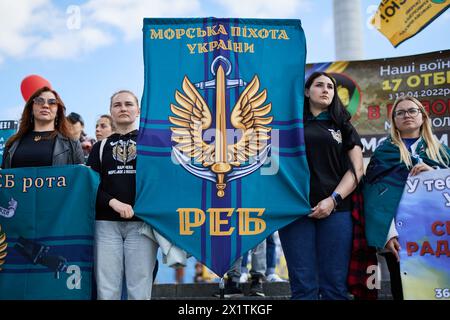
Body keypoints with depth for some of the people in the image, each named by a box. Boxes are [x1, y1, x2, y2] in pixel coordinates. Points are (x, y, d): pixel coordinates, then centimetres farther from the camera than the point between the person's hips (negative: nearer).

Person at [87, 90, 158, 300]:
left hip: (142, 222, -1)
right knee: (106, 289, 1)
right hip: (106, 223, 2)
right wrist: (113, 202, -10)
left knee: (139, 289, -2)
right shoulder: (101, 147, 16)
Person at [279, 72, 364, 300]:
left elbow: (357, 169, 7)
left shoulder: (343, 127, 18)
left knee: (335, 285, -1)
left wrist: (333, 199, -6)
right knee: (303, 285, -3)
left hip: (335, 210, 1)